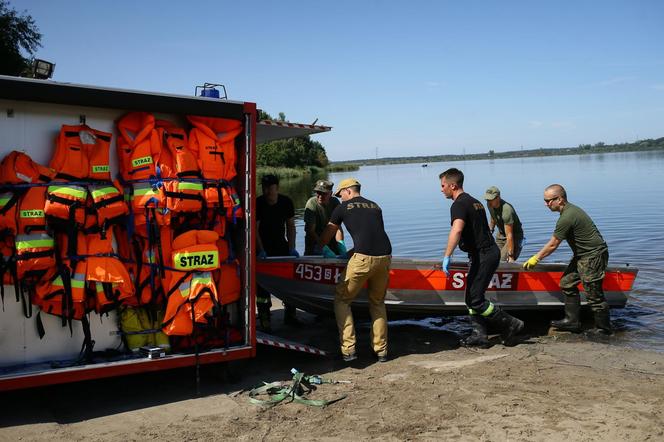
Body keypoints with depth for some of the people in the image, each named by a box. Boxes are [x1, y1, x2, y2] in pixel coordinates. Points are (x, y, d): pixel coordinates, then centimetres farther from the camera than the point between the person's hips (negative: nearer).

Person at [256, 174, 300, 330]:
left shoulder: (286, 202, -4)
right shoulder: (258, 203, -14)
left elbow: (290, 226, 2)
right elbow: (255, 229, -15)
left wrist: (292, 248, -6)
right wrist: (261, 251, -22)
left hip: (281, 245, 4)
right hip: (263, 247, -3)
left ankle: (290, 314, 15)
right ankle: (264, 319, 2)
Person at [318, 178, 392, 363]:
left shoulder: (343, 207, 12)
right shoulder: (375, 206, 24)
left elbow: (326, 236, 21)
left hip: (363, 258, -5)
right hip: (385, 257, 5)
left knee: (342, 299, 11)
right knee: (377, 302, 22)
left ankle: (348, 350, 4)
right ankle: (381, 350, 21)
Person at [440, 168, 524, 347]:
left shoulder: (459, 205, -15)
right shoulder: (474, 201, 18)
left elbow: (456, 230, -33)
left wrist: (447, 256, -36)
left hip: (482, 255, -10)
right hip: (490, 252, 10)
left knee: (475, 300, -5)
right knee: (472, 298, 13)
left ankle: (511, 324, 3)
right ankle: (479, 335, 14)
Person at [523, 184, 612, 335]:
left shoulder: (567, 218, -24)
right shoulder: (570, 209, 8)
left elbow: (552, 245, -15)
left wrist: (535, 259, -3)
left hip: (593, 256, -11)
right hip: (582, 255, 11)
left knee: (593, 293, -3)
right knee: (567, 283, 11)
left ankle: (603, 328, 12)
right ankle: (572, 321, 17)